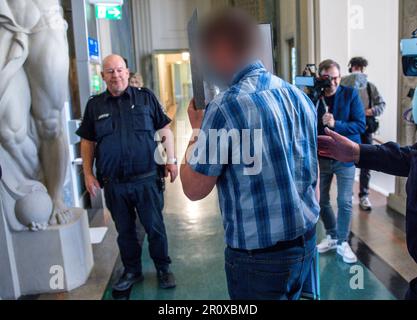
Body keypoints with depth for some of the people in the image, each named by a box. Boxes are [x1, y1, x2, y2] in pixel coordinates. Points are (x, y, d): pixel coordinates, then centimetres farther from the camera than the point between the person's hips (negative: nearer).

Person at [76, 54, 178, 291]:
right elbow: (87, 141, 10)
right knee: (125, 230, 15)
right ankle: (132, 271, 33)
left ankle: (163, 269, 28)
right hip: (114, 184, 2)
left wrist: (171, 160, -2)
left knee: (155, 227, 8)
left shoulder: (146, 97, 0)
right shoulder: (95, 105, 5)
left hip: (146, 180, -2)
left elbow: (165, 130, 4)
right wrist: (88, 174, 4)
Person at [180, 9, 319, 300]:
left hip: (260, 254, -6)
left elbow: (194, 189, -13)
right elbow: (312, 172, 11)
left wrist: (197, 130, -1)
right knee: (293, 296, 26)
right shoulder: (299, 96, 2)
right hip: (307, 240, 7)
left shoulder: (226, 106, -20)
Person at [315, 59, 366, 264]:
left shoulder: (350, 94, -9)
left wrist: (335, 124, -26)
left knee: (344, 202, 1)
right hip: (321, 156, 2)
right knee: (321, 200, 12)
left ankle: (342, 242, 18)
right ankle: (331, 236, 32)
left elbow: (360, 125, -12)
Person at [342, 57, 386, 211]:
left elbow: (382, 104, 5)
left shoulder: (370, 86, 5)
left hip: (366, 129, 3)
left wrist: (371, 111, -13)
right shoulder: (343, 85, -5)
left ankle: (364, 195, 17)